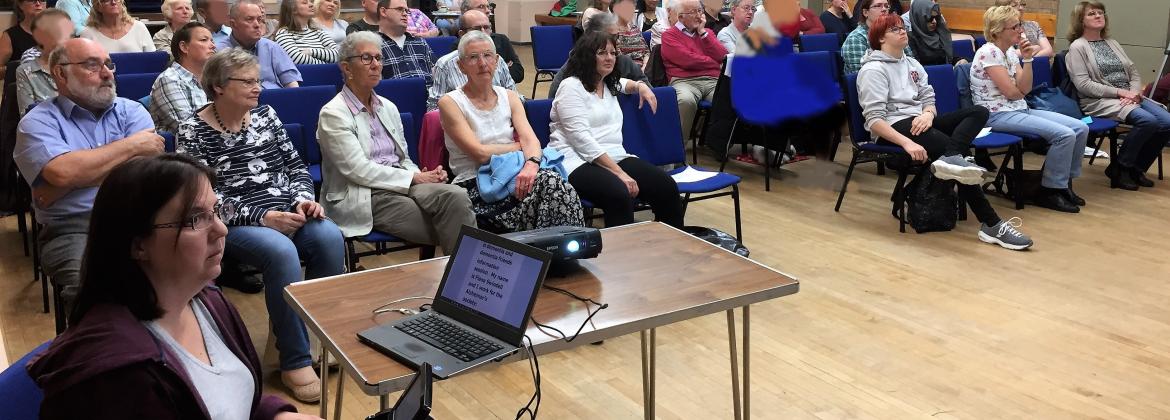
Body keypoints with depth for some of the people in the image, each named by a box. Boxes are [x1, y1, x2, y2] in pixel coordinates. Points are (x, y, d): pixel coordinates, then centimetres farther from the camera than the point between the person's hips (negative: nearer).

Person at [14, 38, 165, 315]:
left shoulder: (131, 111, 16)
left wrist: (80, 173, -6)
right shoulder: (38, 123, 7)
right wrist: (131, 145, -2)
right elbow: (63, 172, -13)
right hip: (73, 231, -2)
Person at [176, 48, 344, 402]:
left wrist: (303, 200, -6)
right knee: (281, 251, -35)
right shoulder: (192, 131, -1)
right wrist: (262, 217, -19)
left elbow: (296, 166, 15)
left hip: (286, 213, 4)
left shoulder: (266, 115, 13)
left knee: (330, 238, -27)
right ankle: (295, 360, -23)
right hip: (233, 224, -4)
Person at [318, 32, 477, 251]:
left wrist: (424, 175, -4)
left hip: (402, 185, 6)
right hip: (365, 197, -6)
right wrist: (415, 178, -14)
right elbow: (358, 170, -12)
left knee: (456, 195, -27)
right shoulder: (333, 114, -3)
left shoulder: (388, 107, 18)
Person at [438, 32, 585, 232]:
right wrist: (521, 146, 1)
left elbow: (530, 139, 0)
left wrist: (532, 163, -23)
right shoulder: (450, 102, 0)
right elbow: (480, 153, -10)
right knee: (551, 183, -30)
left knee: (551, 181, -30)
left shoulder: (509, 97, 16)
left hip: (512, 179, 5)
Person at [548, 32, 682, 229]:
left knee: (666, 186, -17)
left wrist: (640, 86, 25)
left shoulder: (609, 85, 22)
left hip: (615, 157, 8)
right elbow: (582, 139, -15)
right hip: (579, 162, -8)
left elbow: (623, 84, 50)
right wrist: (619, 173, -21)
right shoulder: (571, 87, -4)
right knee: (619, 194, -37)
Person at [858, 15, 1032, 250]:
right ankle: (991, 225, -32)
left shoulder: (912, 64, 22)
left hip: (920, 121, 8)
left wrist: (928, 114, -12)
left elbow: (928, 98, 16)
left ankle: (950, 159, -45)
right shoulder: (873, 70, -4)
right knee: (953, 147, -27)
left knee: (979, 112, -15)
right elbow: (874, 119, -15)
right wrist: (907, 143, -29)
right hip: (894, 127, -8)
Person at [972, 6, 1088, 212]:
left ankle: (1064, 183, 11)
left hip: (1020, 109, 9)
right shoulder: (989, 52, -14)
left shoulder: (1011, 51, 12)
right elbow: (1011, 92, -16)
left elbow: (1025, 89, 3)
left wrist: (1027, 59, -6)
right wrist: (1021, 91, 6)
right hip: (998, 115, -9)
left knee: (1080, 128, -2)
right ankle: (1049, 191, -6)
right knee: (1064, 134, -22)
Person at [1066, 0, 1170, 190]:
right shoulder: (1077, 47, -2)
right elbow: (1083, 85, -12)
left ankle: (1137, 167, 1)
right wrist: (1119, 92, -17)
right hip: (1100, 101, -7)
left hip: (1130, 98, 7)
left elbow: (1134, 71, 15)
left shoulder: (1112, 43, 21)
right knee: (1148, 121, -29)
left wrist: (1134, 92, -7)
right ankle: (1119, 168, -12)